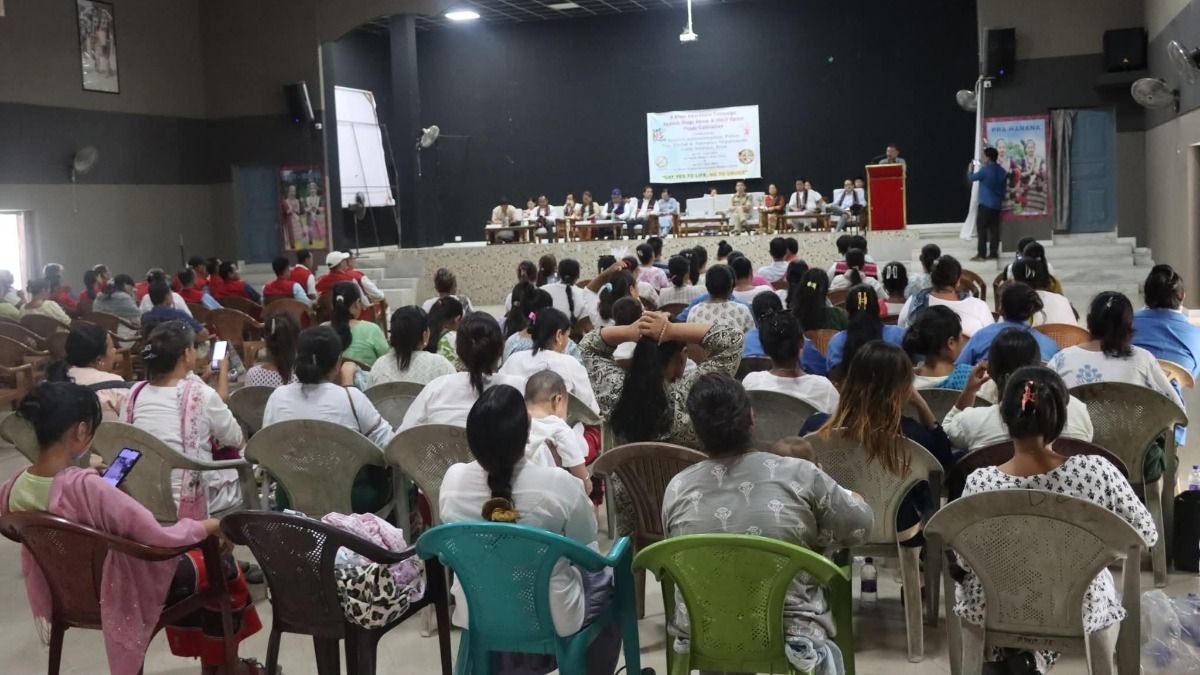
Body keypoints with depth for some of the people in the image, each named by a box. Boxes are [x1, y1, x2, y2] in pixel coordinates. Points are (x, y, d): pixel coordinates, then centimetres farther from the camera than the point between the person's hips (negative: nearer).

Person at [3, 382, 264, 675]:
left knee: (189, 554, 27)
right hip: (116, 593, -7)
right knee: (221, 565, 15)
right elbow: (163, 540, -33)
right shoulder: (87, 487, -37)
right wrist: (209, 526, -16)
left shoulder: (13, 488, -15)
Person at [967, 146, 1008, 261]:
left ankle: (982, 254, -8)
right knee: (994, 229, 7)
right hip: (997, 204, 7)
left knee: (981, 229, -5)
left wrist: (970, 169, 19)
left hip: (985, 204, -7)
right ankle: (993, 253, 6)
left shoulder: (985, 170, -14)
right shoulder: (1002, 171, 10)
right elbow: (1004, 188, 16)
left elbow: (972, 178, -1)